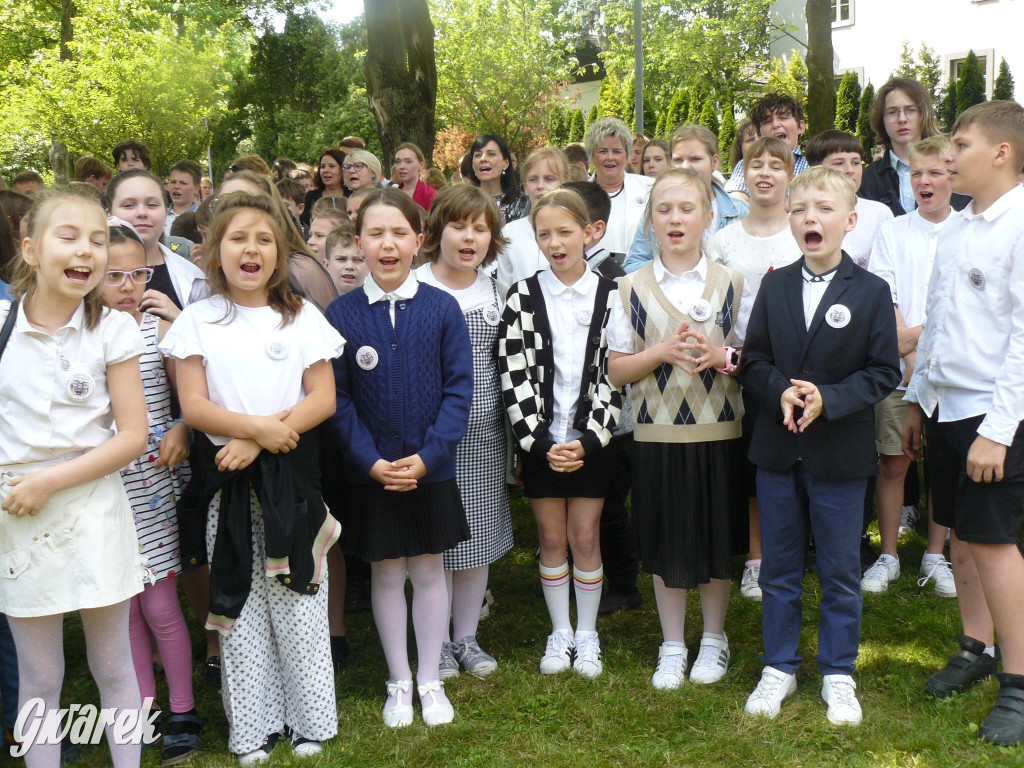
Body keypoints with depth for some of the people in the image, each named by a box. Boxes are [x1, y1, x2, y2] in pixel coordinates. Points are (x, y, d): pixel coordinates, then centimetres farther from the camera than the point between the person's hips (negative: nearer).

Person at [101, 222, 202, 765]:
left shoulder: (160, 331, -2)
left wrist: (180, 431, -13)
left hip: (154, 482, -1)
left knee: (160, 604, 3)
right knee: (124, 607, 10)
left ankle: (183, 712, 19)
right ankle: (144, 709, 26)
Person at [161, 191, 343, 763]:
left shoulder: (302, 316, 5)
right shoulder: (198, 320, 4)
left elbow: (323, 399, -1)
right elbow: (193, 405, -3)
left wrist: (259, 442, -13)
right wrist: (257, 427, -18)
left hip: (290, 478, 0)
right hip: (225, 480, 0)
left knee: (298, 603, 3)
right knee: (239, 605, 5)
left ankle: (310, 722, 18)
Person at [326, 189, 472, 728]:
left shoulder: (442, 308, -5)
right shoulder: (340, 315, -5)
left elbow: (459, 389, -5)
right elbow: (336, 398, -5)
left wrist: (428, 455, -15)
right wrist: (370, 460, -15)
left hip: (431, 470, 0)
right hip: (369, 473, 0)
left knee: (428, 570, 11)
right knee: (385, 574, 11)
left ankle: (430, 681, 27)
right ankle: (398, 683, 27)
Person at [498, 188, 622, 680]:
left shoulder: (609, 297, -2)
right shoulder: (522, 299, -2)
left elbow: (614, 376, -4)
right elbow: (513, 377, -6)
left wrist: (589, 439, -13)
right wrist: (539, 441, -13)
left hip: (591, 440, 0)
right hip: (540, 440, 1)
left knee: (585, 537, 5)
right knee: (551, 538, 9)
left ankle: (587, 633, 22)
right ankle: (560, 632, 25)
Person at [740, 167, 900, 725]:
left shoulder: (871, 291, -4)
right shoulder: (774, 286, 5)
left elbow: (884, 371, -6)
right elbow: (752, 362, 4)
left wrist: (828, 399, -20)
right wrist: (781, 392, -16)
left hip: (840, 454, -2)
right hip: (777, 449, 3)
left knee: (840, 570, 8)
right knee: (778, 567, 12)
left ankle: (838, 674, 24)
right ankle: (779, 667, 27)